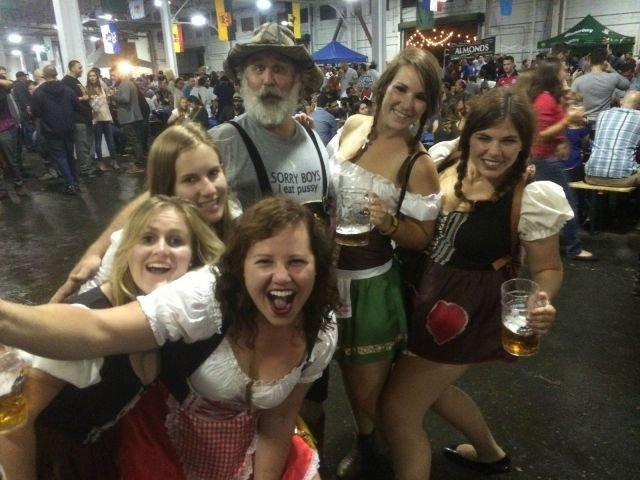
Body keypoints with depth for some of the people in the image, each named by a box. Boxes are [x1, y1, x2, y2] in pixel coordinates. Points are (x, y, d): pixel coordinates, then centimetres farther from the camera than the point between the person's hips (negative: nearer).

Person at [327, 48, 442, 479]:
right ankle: (365, 445, 55)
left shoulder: (419, 165, -15)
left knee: (367, 392, 13)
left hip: (369, 283, -4)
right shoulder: (353, 126, -2)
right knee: (352, 379, 24)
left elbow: (422, 237, -11)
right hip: (326, 272, 5)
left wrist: (388, 222, -27)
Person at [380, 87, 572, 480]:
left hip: (470, 312, -7)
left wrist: (542, 302, -29)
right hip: (429, 297, 7)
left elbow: (549, 268, -9)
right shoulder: (447, 163, -6)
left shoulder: (532, 197, -20)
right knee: (431, 387, 27)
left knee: (399, 407, 0)